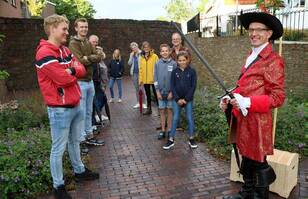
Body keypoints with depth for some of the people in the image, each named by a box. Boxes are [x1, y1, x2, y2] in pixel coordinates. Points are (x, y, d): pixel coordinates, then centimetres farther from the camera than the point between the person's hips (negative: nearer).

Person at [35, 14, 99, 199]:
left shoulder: (65, 50, 12)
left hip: (76, 105, 8)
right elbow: (63, 78, -23)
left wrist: (70, 70, -14)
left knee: (75, 141, 21)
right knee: (59, 149, 4)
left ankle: (80, 171, 38)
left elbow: (81, 70, 6)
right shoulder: (44, 53, -17)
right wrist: (73, 71, -3)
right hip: (60, 109, -8)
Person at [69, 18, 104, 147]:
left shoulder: (88, 43, 14)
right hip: (80, 82, -7)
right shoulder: (73, 43, -8)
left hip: (90, 81, 7)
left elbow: (99, 57, 3)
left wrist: (88, 58, -11)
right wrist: (93, 58, -8)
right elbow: (81, 61, -20)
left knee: (89, 112, 15)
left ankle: (89, 136, 26)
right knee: (81, 112, 0)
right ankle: (81, 139, 11)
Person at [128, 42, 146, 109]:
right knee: (136, 88, 11)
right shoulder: (132, 54, 12)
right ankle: (138, 103, 18)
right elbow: (129, 63, 5)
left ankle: (143, 103, 1)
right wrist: (132, 56, -2)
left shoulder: (141, 53, -6)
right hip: (134, 73, 6)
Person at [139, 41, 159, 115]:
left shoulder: (154, 56, -7)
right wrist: (140, 79, 4)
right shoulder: (142, 57, 8)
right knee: (148, 94, 15)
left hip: (153, 79, -5)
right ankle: (149, 109, 26)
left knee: (156, 94, 4)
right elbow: (140, 69, 9)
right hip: (145, 80, 5)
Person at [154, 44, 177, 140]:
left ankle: (169, 130, 18)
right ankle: (163, 131, 18)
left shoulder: (173, 64, -5)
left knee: (169, 111, 7)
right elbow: (155, 78, 3)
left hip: (170, 92, -2)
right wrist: (158, 91, -3)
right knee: (162, 111, 8)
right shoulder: (158, 64, 2)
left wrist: (172, 92, -9)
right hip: (161, 92, 2)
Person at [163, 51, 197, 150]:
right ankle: (171, 140, 10)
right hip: (177, 99, 1)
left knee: (190, 118, 6)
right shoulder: (174, 71, 0)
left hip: (188, 99, -1)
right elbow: (172, 86, -1)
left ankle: (191, 139, 19)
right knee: (175, 119, 4)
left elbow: (193, 86, -6)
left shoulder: (192, 71, -4)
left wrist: (186, 99, -11)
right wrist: (177, 99, -10)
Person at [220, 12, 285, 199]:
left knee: (258, 163, 6)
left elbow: (278, 97, -16)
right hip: (243, 119, 8)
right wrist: (230, 98, 3)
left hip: (257, 121, -8)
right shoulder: (251, 56, 12)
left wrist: (247, 102, -26)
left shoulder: (273, 60, -12)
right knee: (246, 158, 22)